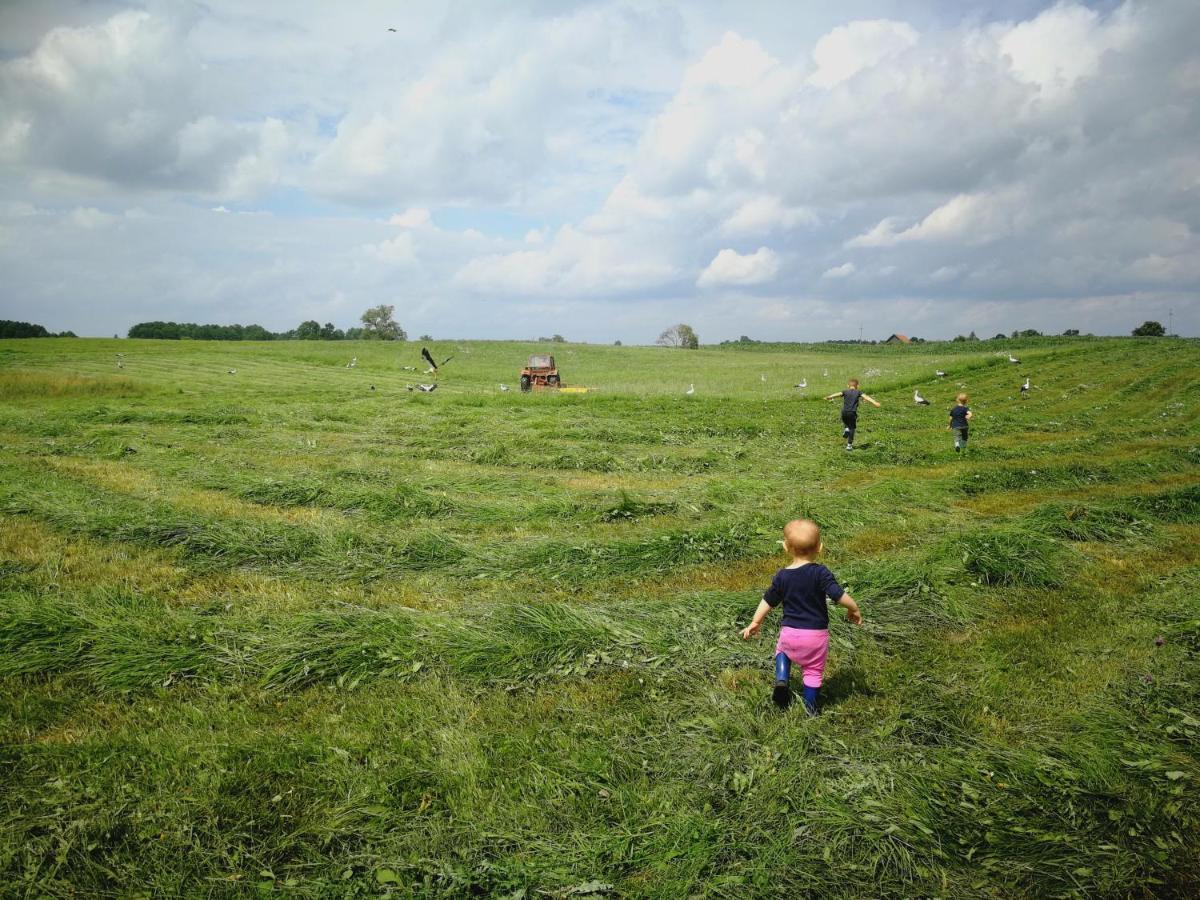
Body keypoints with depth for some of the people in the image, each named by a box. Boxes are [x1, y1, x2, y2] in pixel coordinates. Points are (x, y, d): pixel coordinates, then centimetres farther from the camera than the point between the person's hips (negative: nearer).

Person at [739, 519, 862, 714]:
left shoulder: (782, 576, -5)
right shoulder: (820, 573, -14)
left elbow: (768, 601, 4)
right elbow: (839, 595, -19)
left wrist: (755, 622, 17)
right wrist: (854, 609, 1)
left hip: (790, 632, 2)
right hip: (817, 634, -2)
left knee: (782, 650, 31)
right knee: (813, 671, 14)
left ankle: (781, 680, 9)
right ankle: (809, 709, 21)